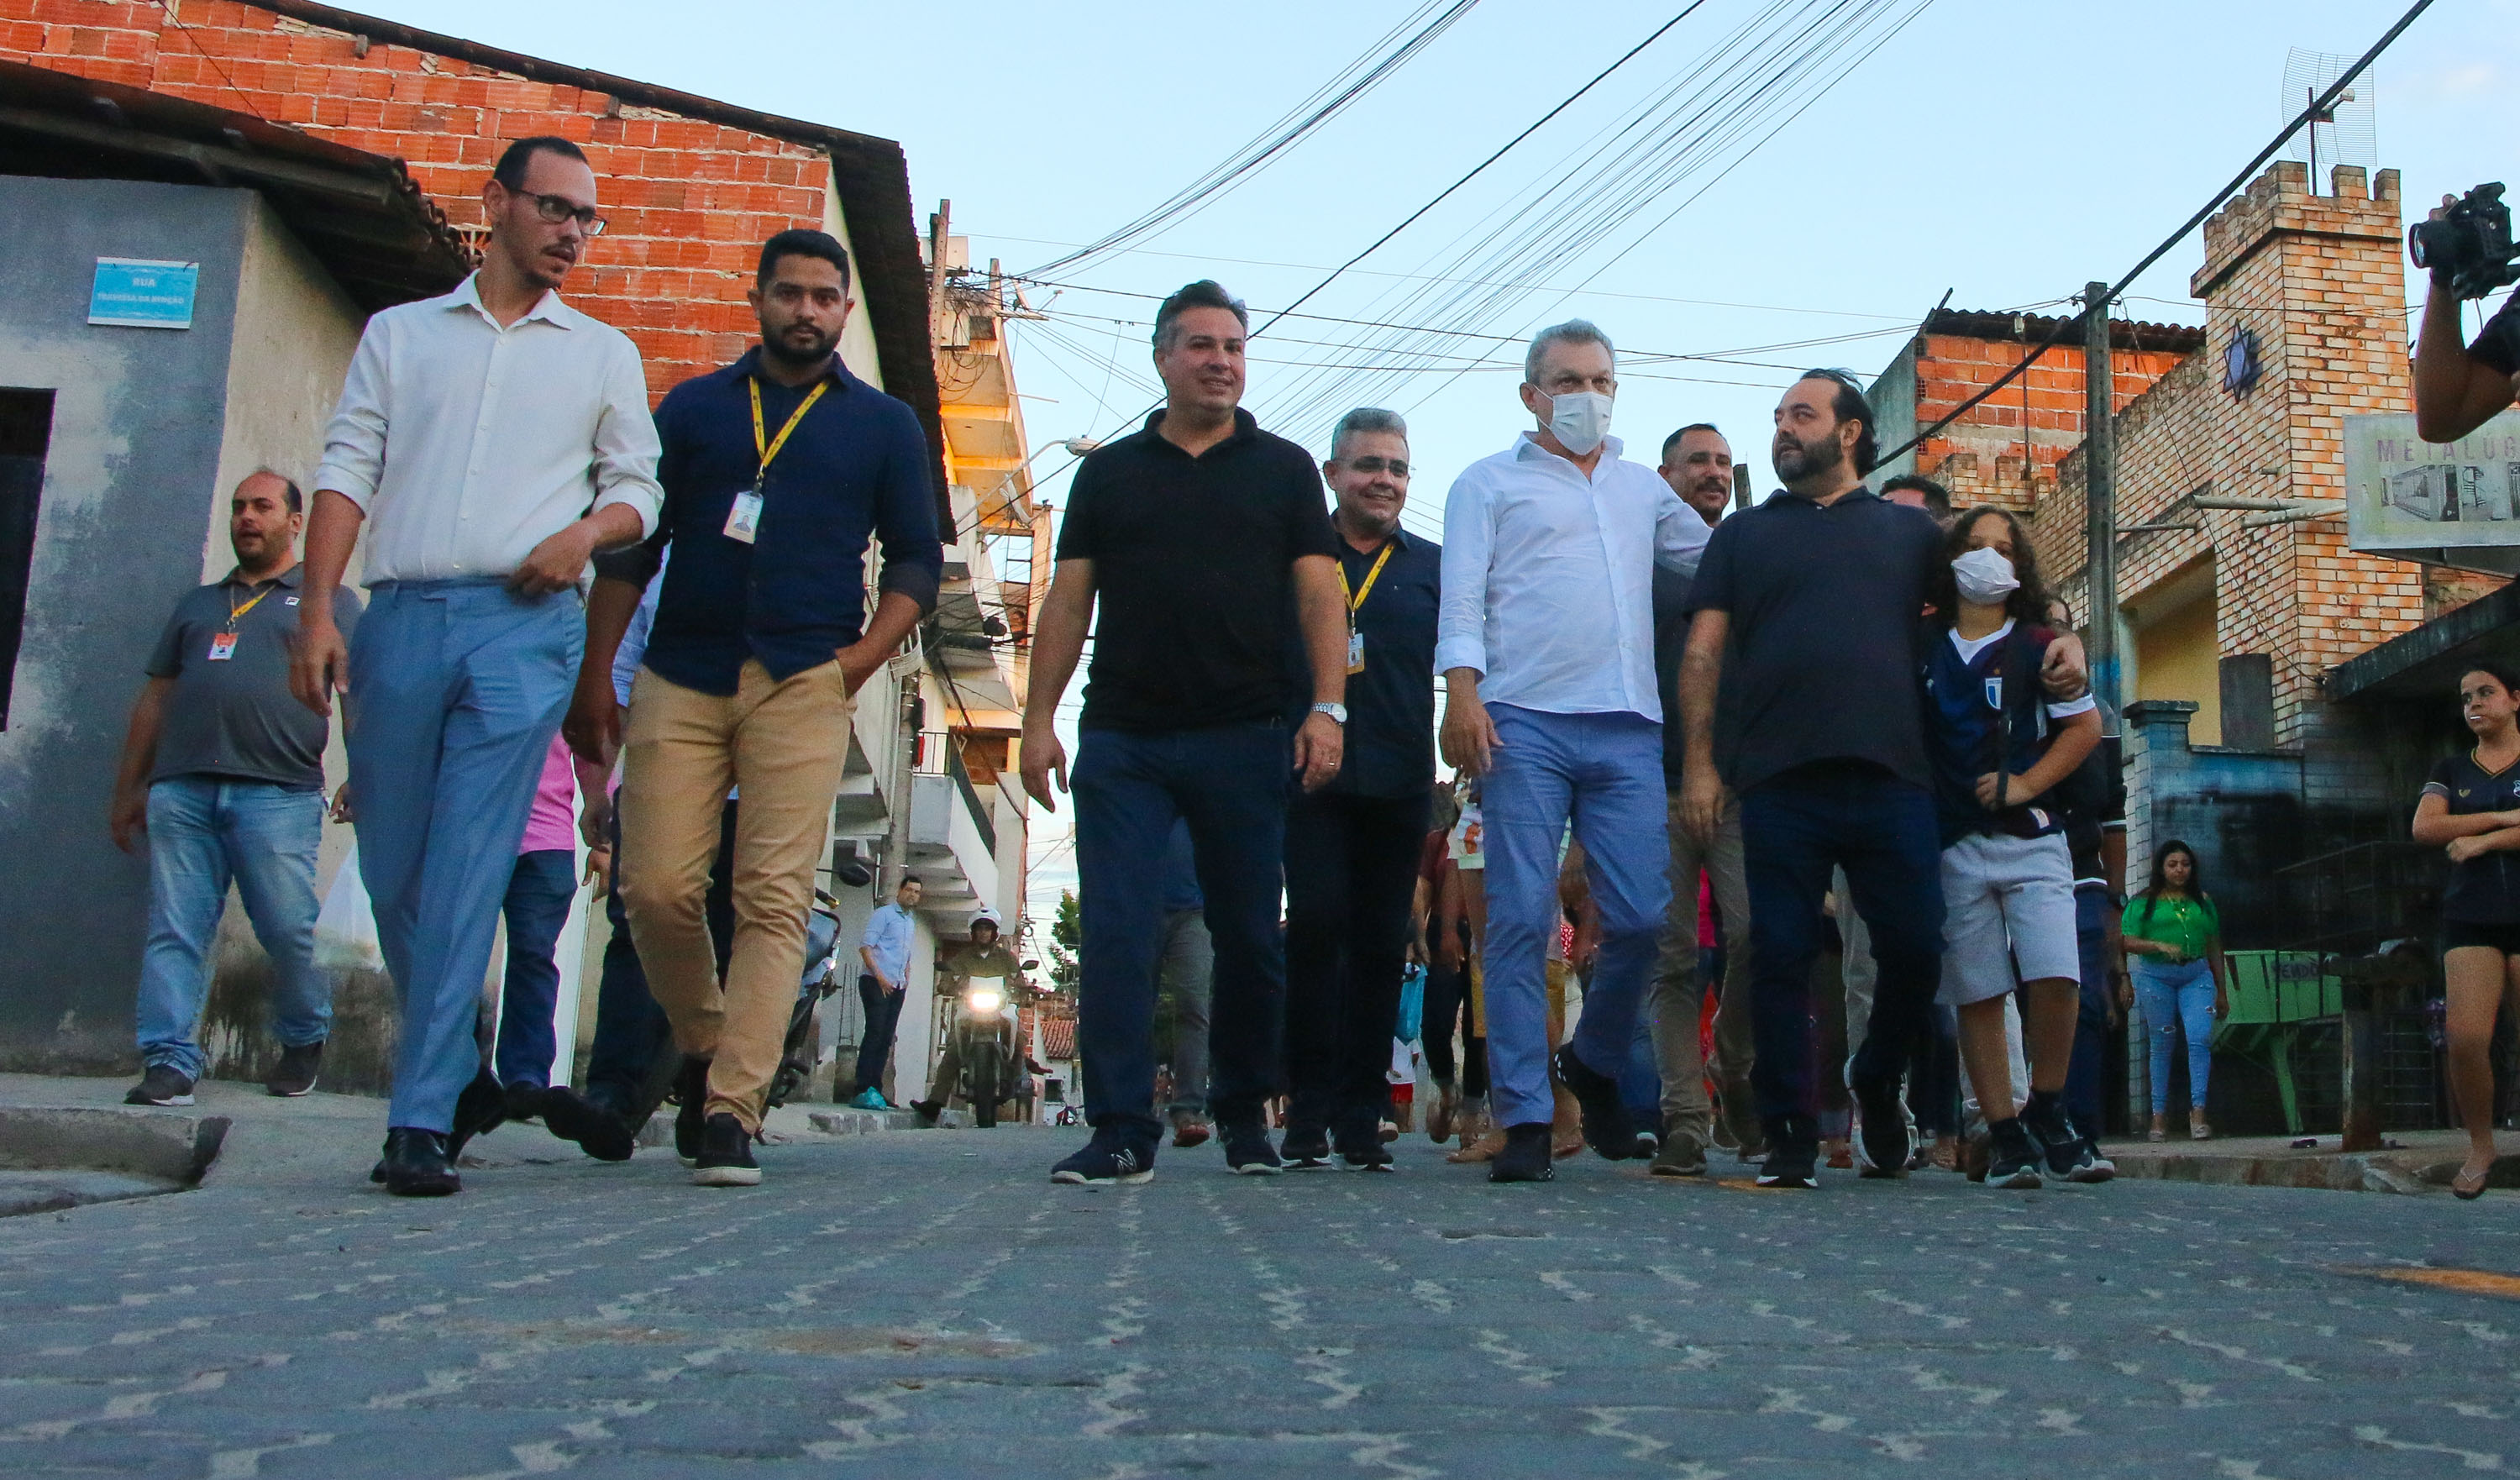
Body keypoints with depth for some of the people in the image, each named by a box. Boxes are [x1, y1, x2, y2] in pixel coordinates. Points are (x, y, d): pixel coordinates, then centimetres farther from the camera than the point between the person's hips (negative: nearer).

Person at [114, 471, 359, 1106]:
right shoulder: (197, 605, 27)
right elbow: (155, 697, 26)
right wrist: (128, 789, 21)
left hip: (278, 793, -4)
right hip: (181, 791, 4)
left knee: (289, 931, -6)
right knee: (174, 933, -4)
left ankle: (304, 1041, 16)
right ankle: (169, 1061, -3)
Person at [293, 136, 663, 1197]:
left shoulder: (604, 354, 18)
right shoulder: (399, 333, 18)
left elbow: (639, 487, 16)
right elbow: (347, 471, 9)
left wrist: (587, 531, -8)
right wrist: (318, 611, -2)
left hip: (524, 626, -2)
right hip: (401, 617, 2)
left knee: (466, 876, -11)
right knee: (393, 871, 4)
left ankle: (422, 1119, -9)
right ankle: (463, 1076, 22)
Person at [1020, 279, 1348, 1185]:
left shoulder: (1283, 468, 12)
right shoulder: (1109, 471, 15)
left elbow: (1318, 595, 4)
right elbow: (1068, 601, 11)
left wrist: (1327, 708, -10)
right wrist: (1039, 719, 2)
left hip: (1246, 738, 0)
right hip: (1122, 741, 1)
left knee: (1249, 935, 4)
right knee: (1114, 933, -6)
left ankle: (1243, 1113, 20)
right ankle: (1121, 1130, -3)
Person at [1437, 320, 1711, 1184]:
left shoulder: (1643, 488, 26)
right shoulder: (1491, 482, 13)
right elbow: (1461, 597, 2)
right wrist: (1463, 691, -12)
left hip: (1628, 731, 4)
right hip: (1524, 724, -3)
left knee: (1642, 916, -3)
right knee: (1521, 919, -6)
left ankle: (1595, 1063, 23)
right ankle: (1525, 1118, 1)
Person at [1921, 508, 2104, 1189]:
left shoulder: (2037, 648, 5)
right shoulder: (1922, 649, 8)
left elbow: (2085, 727, 6)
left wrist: (2027, 784, -5)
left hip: (2030, 838, -1)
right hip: (1953, 844, 1)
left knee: (2055, 976, -14)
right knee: (1977, 994, 1)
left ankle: (2047, 1112, 6)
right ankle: (2004, 1135, 8)